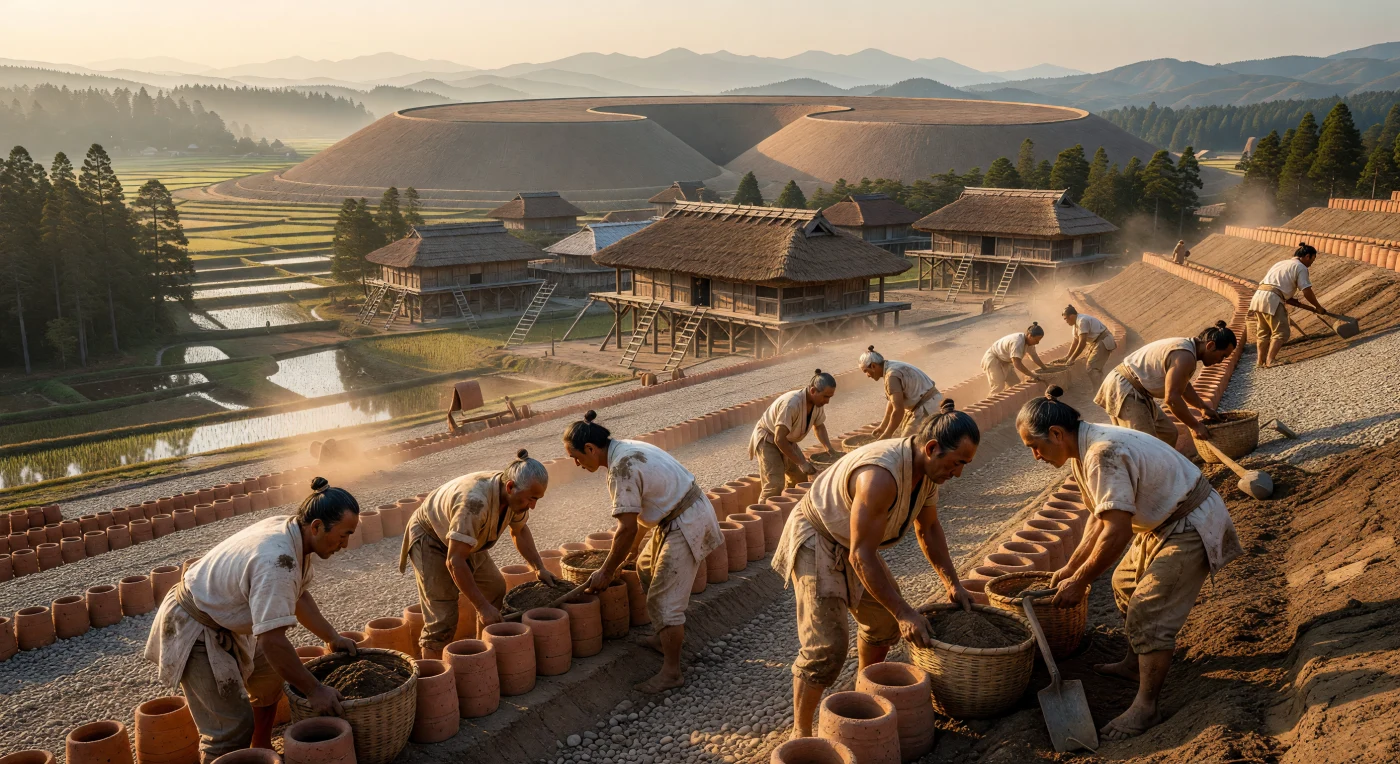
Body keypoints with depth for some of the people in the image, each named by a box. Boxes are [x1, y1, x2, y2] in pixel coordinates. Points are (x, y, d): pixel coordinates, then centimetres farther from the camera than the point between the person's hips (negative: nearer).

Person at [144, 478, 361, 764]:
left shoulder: (288, 529, -5)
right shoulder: (276, 561, -34)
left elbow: (299, 594, 11)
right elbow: (272, 640, -36)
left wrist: (332, 637, 12)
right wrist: (314, 690, -28)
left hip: (223, 620, 10)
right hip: (193, 630, -10)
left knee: (269, 675, 23)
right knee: (233, 727, -12)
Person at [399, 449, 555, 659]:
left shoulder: (516, 493, -16)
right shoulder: (475, 502, -41)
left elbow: (519, 530, 7)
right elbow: (454, 561, -37)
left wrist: (539, 568, -2)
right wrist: (482, 607, -33)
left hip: (466, 539, 8)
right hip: (430, 538, -8)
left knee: (495, 589, 7)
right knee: (442, 619, -14)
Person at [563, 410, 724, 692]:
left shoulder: (621, 467, -24)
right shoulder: (626, 449, 7)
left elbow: (627, 527, -24)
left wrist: (606, 572, -14)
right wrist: (633, 547, 25)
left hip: (685, 526, -11)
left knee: (664, 600, -7)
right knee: (647, 569, 24)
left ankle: (671, 672, 2)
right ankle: (669, 637, 34)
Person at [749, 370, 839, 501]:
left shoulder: (818, 403, -12)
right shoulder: (791, 404, -37)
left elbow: (819, 426, 8)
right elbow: (779, 439, -35)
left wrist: (829, 448, -7)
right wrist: (801, 462, -32)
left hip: (787, 440, 8)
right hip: (767, 439, -8)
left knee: (801, 478, 4)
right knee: (775, 485, -19)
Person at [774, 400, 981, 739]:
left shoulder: (927, 468, -8)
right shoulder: (881, 475, -38)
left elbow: (928, 527, 11)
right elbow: (862, 557, -33)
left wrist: (952, 583, 8)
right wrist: (904, 612, -28)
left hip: (852, 545, 9)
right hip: (815, 541, -9)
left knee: (884, 620, 19)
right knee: (826, 647, -14)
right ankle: (800, 734, 0)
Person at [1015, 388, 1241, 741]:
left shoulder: (1104, 455, -32)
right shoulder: (1083, 451, 1)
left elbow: (1116, 532, -33)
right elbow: (1100, 516, 10)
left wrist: (1079, 581, -22)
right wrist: (1070, 566, 10)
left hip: (1191, 527, -10)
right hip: (1162, 523, 11)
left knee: (1148, 612, -11)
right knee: (1126, 585, 22)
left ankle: (1146, 707, 0)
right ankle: (1133, 664, 39)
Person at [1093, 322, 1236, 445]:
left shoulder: (1185, 345, 12)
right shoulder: (1185, 357, -21)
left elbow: (1183, 386, 28)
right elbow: (1172, 398, -26)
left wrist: (1203, 407, 32)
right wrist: (1195, 426, -15)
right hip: (1123, 390, -11)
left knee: (1168, 433, 17)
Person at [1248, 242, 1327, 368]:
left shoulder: (1280, 263, 28)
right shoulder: (1301, 267, 3)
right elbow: (1307, 292, -1)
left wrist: (1293, 302, 19)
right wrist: (1318, 307, 12)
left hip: (1258, 296, 8)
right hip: (1271, 299, -8)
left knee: (1263, 332, 17)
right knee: (1281, 332, -2)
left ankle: (1261, 361, 20)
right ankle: (1270, 360, -13)